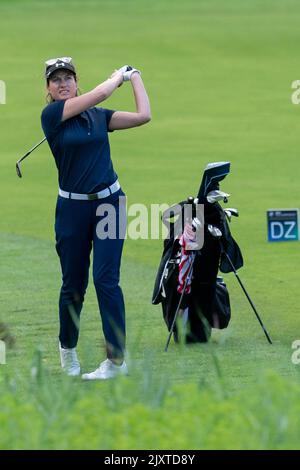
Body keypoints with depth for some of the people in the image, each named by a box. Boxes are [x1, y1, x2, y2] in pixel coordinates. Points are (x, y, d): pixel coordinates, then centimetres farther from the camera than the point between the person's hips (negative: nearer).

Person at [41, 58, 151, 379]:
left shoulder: (98, 116, 7)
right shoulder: (51, 114, -6)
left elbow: (143, 115, 0)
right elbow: (100, 93, -12)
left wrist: (135, 77, 9)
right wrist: (120, 76, 6)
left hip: (109, 202, 1)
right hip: (72, 207, -1)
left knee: (106, 279, -9)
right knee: (73, 283, 7)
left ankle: (117, 358, -9)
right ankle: (67, 348, 31)